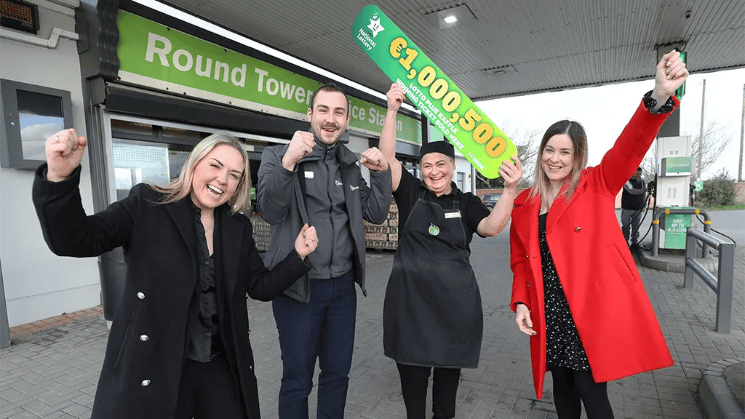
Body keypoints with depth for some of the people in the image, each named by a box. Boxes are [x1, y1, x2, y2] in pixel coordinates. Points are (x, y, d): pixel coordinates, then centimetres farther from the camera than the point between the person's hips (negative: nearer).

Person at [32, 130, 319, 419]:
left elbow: (262, 287, 6)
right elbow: (74, 240, -14)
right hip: (151, 369, -3)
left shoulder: (238, 228, 4)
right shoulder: (148, 205, -6)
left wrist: (297, 255, -8)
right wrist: (60, 177, -29)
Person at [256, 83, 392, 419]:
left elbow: (376, 214, 6)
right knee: (297, 379, 11)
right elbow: (269, 211, -18)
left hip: (343, 287, 5)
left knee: (338, 374, 18)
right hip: (299, 289, -4)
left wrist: (382, 173, -7)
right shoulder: (278, 156, -5)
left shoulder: (351, 165, 9)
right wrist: (289, 162, -31)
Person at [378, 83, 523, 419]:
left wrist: (509, 189, -29)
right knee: (412, 369, 8)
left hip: (454, 300, 1)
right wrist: (392, 111, -16)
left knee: (449, 366, 16)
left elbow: (491, 227, -14)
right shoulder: (411, 193, 3)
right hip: (410, 297, 0)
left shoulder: (466, 202, 3)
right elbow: (387, 158, -7)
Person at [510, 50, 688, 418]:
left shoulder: (597, 185, 1)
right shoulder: (522, 203, 7)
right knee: (563, 388, 17)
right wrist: (520, 302, -2)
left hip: (594, 312, -3)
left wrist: (659, 97, -34)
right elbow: (520, 261, 11)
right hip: (548, 315, 4)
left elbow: (630, 147, -18)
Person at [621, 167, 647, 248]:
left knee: (636, 227, 7)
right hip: (627, 208, -4)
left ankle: (635, 242, 14)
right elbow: (631, 191, -23)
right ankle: (625, 242, 12)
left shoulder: (642, 181, 12)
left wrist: (644, 205, 18)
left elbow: (643, 195, 22)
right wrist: (645, 190, -30)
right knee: (626, 227, 2)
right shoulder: (627, 180, -7)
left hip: (638, 209, 4)